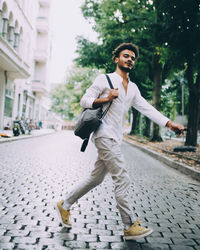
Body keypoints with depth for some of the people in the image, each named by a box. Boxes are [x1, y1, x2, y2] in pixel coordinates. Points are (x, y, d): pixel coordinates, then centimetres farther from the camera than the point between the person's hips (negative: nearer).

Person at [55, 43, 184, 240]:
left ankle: (64, 205, 28)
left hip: (115, 139, 8)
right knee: (122, 180, -8)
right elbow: (84, 100, -1)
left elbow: (148, 109, 11)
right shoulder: (104, 79, 0)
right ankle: (130, 226, 3)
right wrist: (105, 99, -18)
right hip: (105, 135, -7)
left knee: (96, 178, 12)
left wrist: (169, 124, -1)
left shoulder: (133, 89, 19)